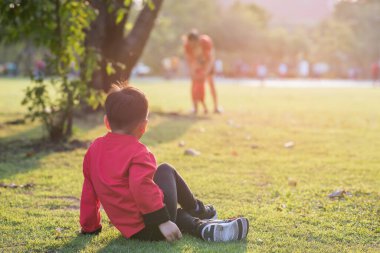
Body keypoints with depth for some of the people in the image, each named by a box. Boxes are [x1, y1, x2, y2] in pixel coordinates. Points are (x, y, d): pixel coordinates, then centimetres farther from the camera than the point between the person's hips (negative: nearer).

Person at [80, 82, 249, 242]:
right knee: (166, 170, 20)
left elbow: (88, 192, 15)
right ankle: (196, 209, 36)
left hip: (130, 231, 7)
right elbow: (142, 187, -31)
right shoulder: (138, 152, -14)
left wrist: (89, 226, 26)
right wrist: (163, 222, -26)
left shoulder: (94, 149, 9)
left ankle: (202, 227, 12)